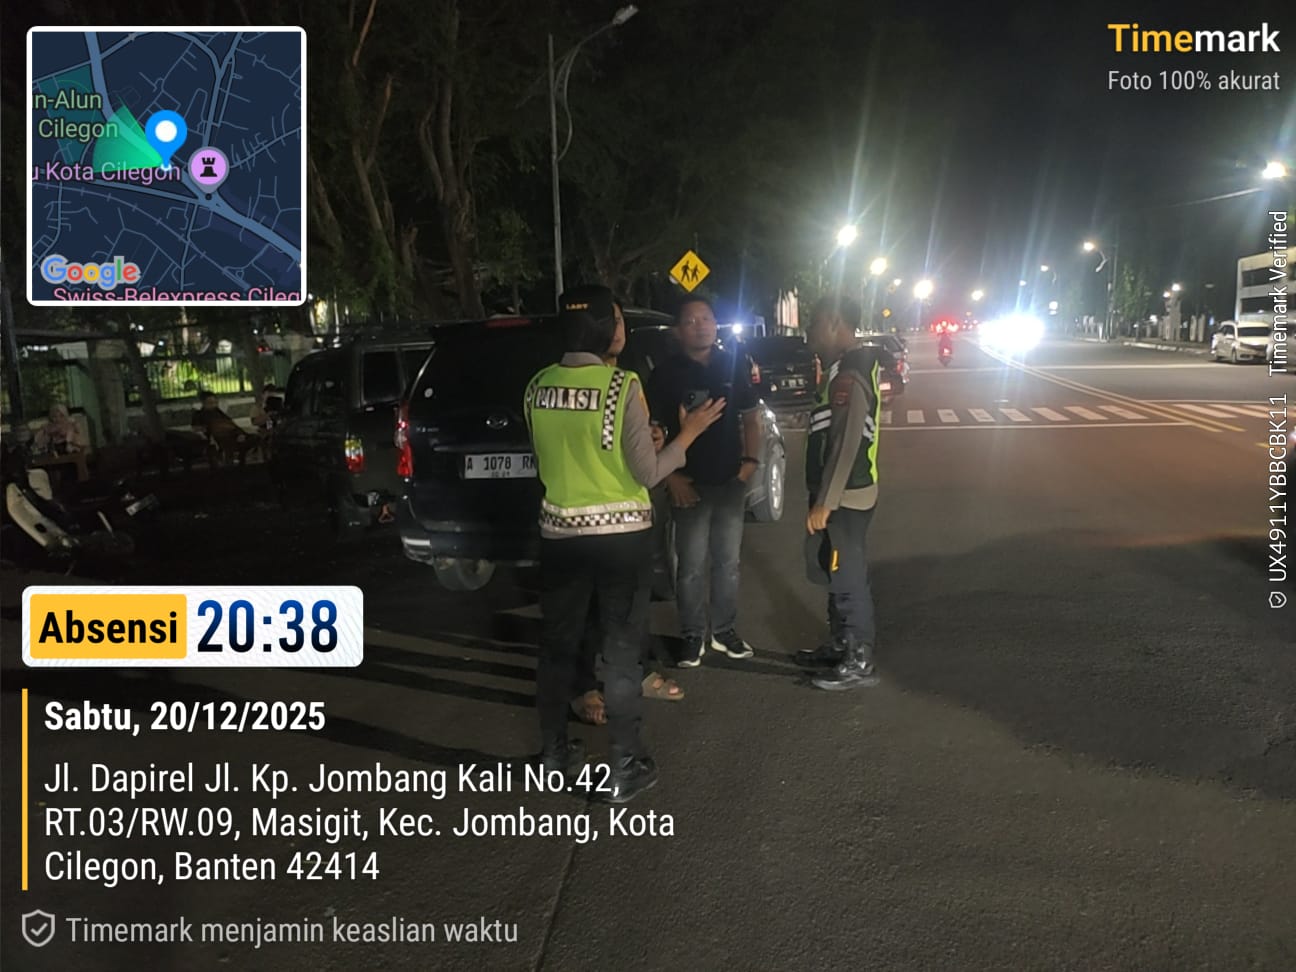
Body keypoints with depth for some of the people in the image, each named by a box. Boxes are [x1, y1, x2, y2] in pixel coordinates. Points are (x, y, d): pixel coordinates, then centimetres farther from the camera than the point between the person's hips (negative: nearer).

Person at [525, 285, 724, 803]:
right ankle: (623, 768, 13)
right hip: (621, 533, -4)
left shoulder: (538, 387, 0)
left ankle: (554, 752, 30)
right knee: (621, 651, 6)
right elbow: (646, 473, -12)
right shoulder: (623, 385, -15)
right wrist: (688, 434, 1)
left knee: (557, 644, 16)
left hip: (559, 533, 5)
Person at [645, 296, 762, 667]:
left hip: (731, 480, 4)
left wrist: (750, 461, 3)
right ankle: (693, 636, 14)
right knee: (692, 565, 1)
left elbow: (751, 417, 14)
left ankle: (724, 631, 26)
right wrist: (670, 477, -11)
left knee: (727, 562, 13)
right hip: (690, 483, -4)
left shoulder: (734, 365, 5)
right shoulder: (666, 373, -6)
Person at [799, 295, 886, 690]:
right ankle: (840, 644, 33)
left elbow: (845, 445, -24)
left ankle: (860, 663, 8)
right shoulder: (856, 364, 12)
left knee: (848, 579, -2)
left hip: (845, 496, -10)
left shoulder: (848, 375, -20)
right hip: (843, 492, 10)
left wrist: (823, 503, -23)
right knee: (837, 574, 20)